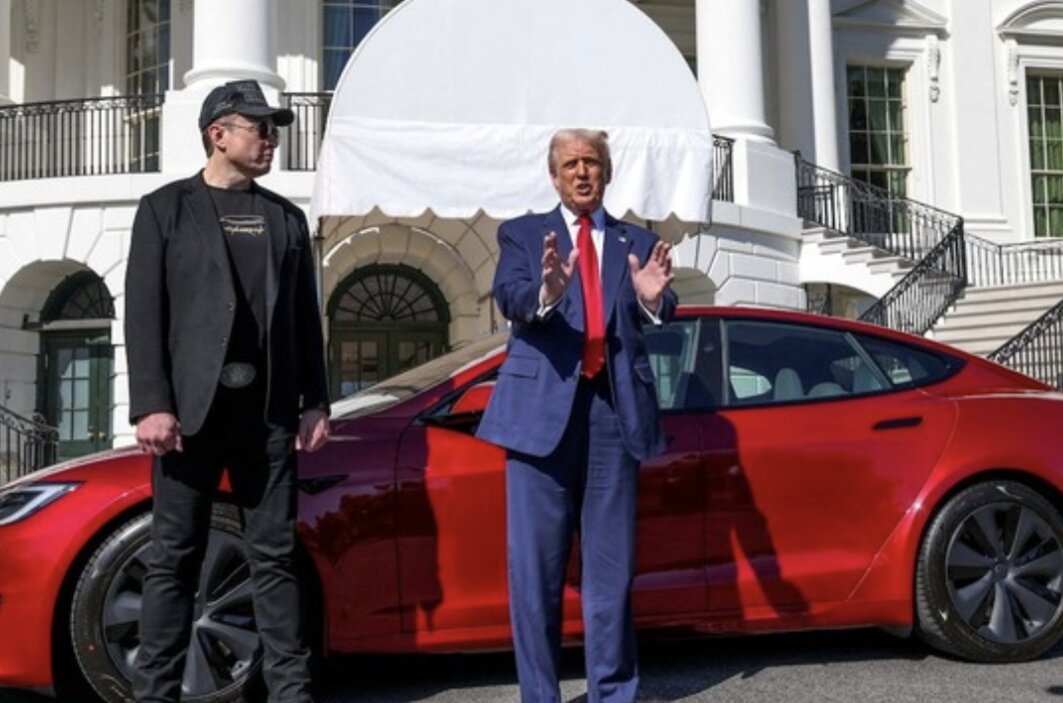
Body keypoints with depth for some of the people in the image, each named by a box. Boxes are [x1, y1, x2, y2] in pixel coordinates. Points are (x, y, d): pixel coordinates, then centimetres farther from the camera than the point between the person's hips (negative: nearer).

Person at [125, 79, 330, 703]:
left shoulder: (286, 217, 16)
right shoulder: (166, 208, 5)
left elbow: (306, 318, 13)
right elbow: (144, 314, -3)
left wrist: (316, 401, 5)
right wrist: (151, 405, -12)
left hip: (269, 410, 3)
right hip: (192, 407, -3)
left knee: (276, 555, 5)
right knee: (176, 558, 1)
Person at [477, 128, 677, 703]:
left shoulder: (638, 243, 15)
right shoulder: (523, 234, 10)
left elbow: (659, 317, 0)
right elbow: (508, 299, -9)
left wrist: (653, 299, -24)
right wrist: (546, 293, -31)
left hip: (614, 409, 2)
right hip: (543, 408, -1)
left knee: (611, 567, 8)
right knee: (535, 567, 2)